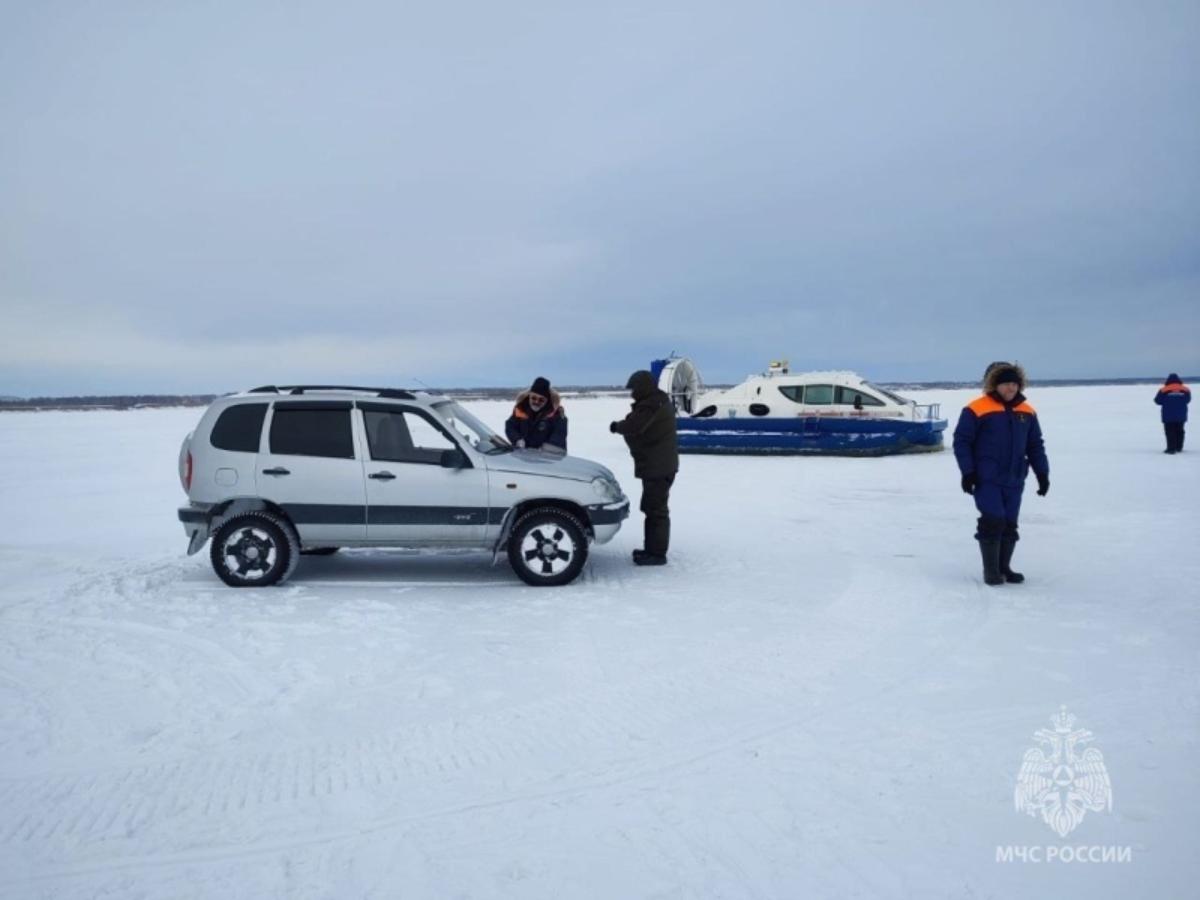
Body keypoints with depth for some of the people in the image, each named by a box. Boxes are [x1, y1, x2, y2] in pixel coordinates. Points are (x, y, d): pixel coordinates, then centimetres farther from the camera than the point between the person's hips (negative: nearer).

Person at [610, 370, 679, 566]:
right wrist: (621, 426, 0)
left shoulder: (650, 406, -20)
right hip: (659, 464, 11)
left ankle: (657, 553, -3)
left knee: (655, 509, -7)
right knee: (652, 507, 17)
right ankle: (652, 548, 26)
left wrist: (616, 426, -6)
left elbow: (632, 426, -26)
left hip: (657, 467, -11)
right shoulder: (659, 402, 15)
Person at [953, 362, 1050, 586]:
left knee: (1009, 524, 10)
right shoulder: (976, 410, -10)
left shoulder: (1027, 412, 9)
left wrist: (1042, 473, 12)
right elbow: (962, 441, -7)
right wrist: (968, 472, -11)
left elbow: (1035, 445, 16)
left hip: (1014, 480, 6)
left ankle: (1004, 567, 21)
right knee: (993, 521, -8)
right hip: (986, 479, -5)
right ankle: (990, 569, 4)